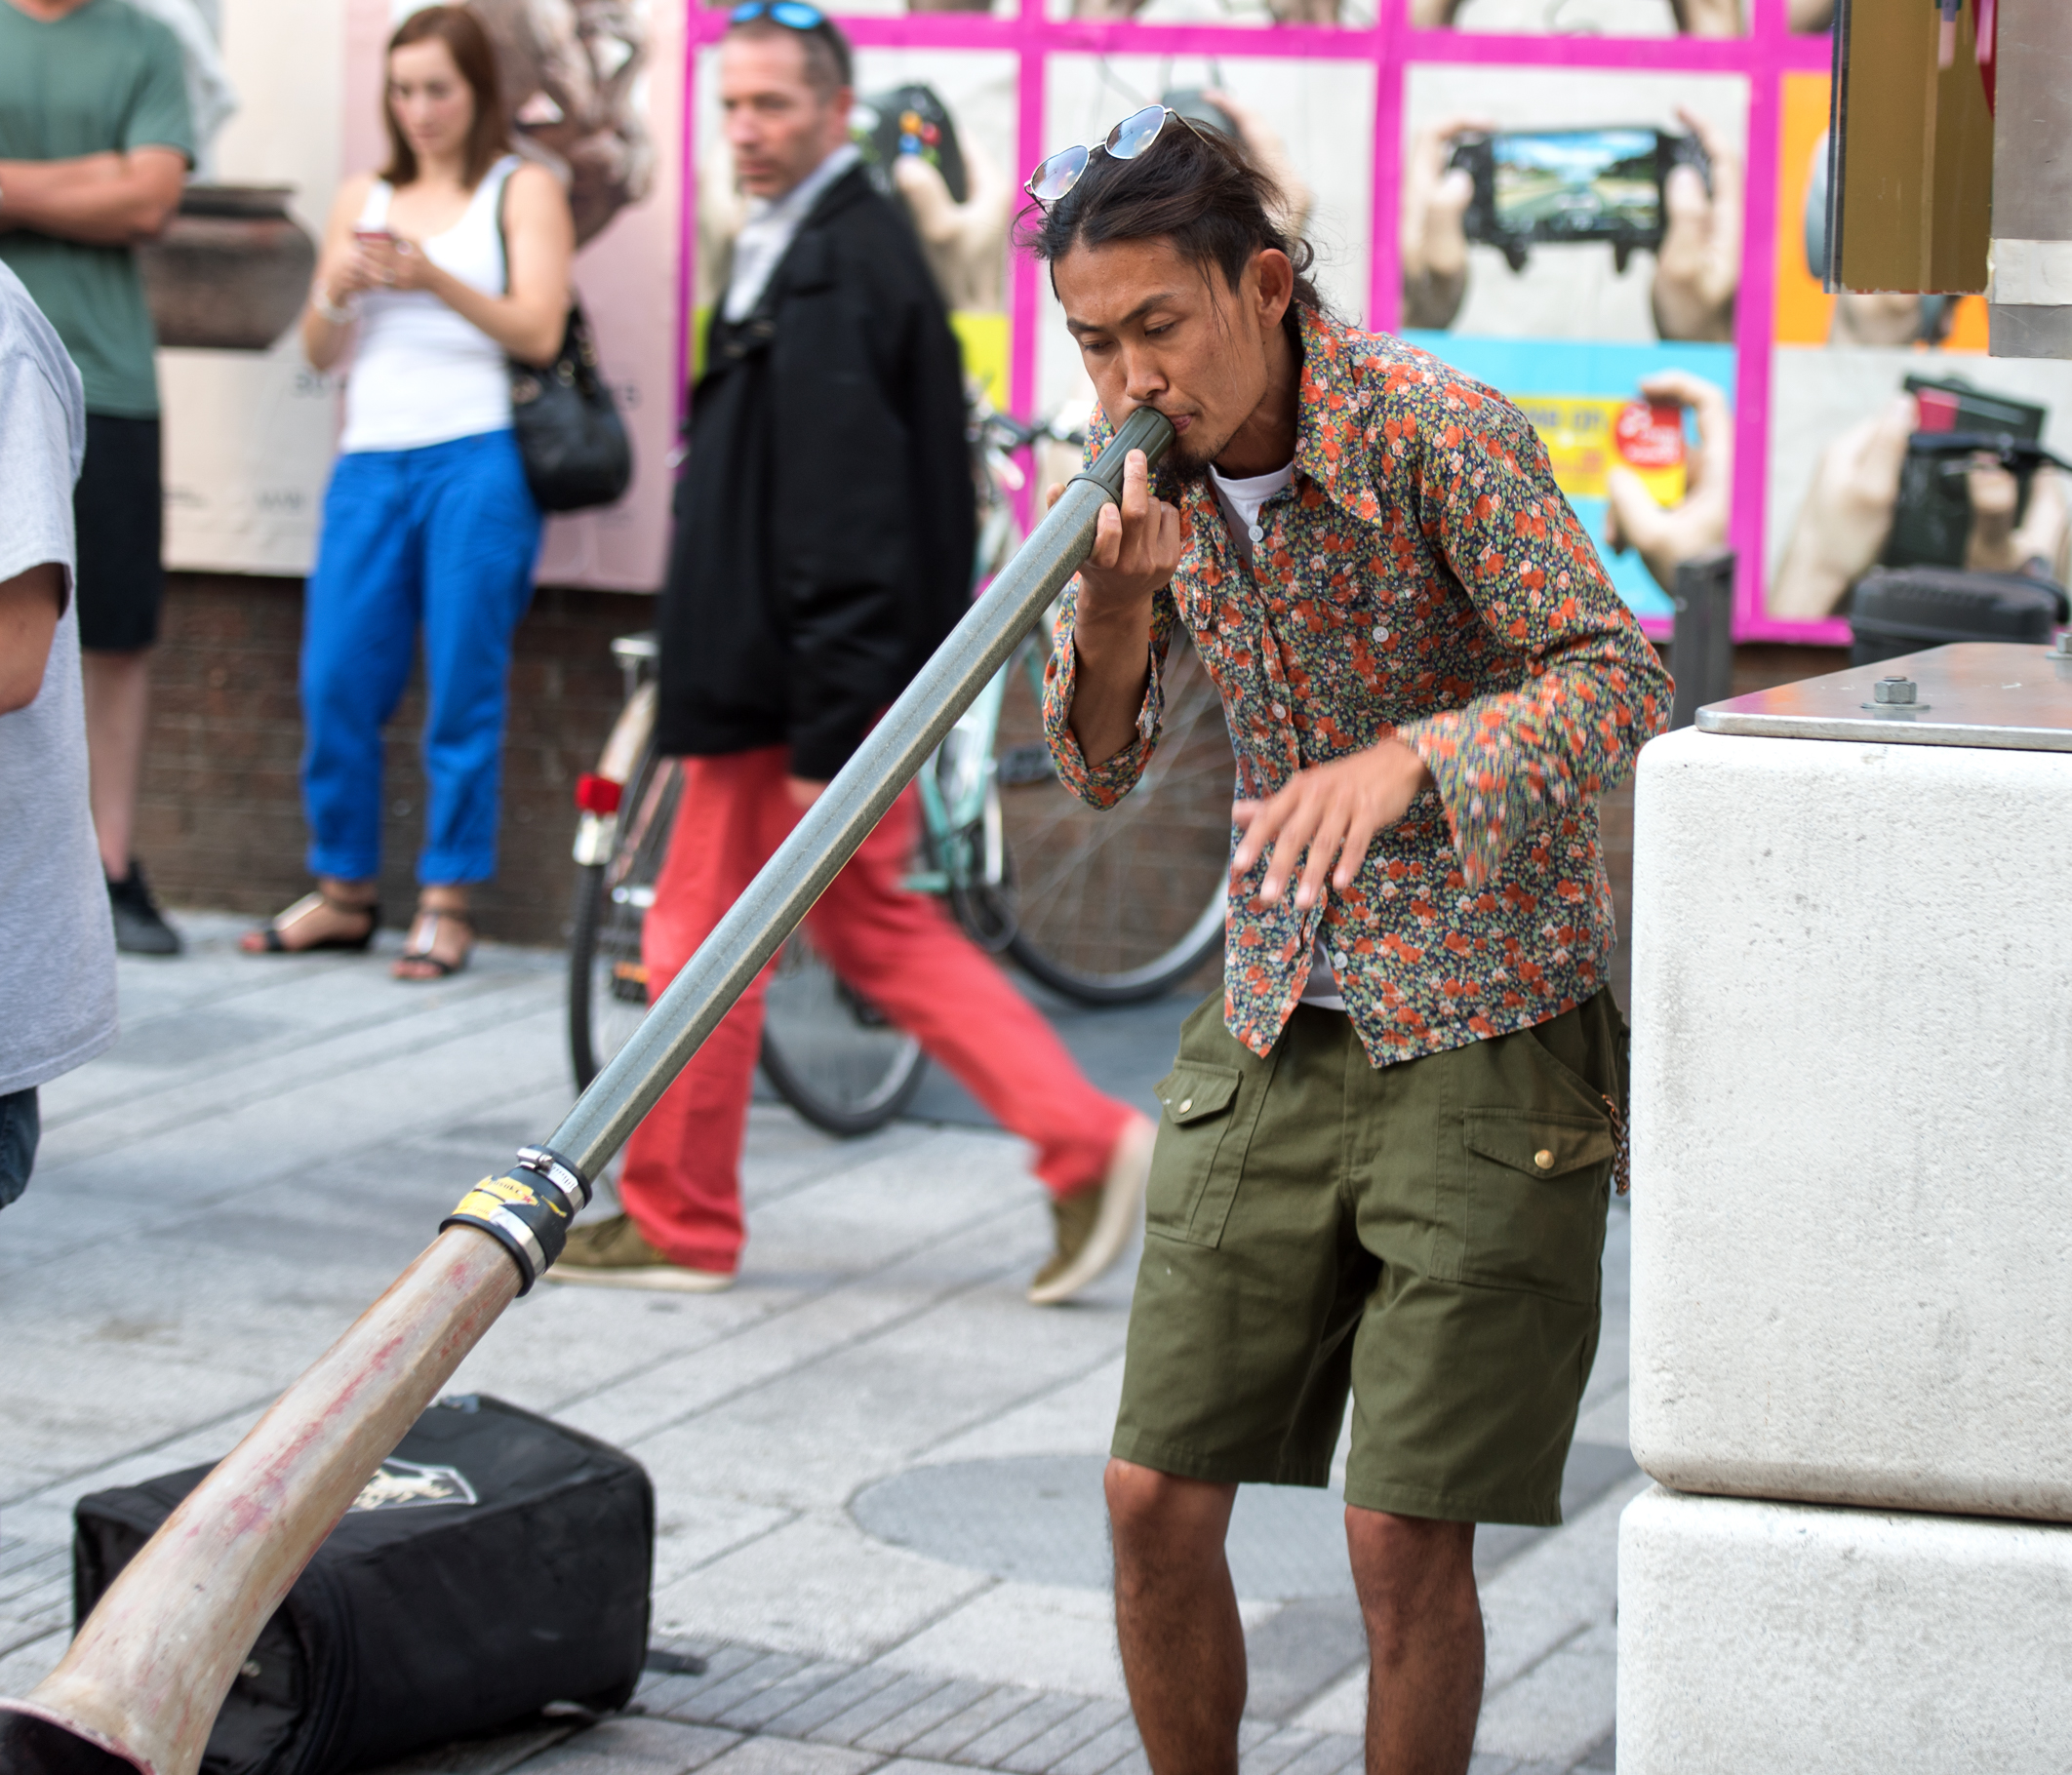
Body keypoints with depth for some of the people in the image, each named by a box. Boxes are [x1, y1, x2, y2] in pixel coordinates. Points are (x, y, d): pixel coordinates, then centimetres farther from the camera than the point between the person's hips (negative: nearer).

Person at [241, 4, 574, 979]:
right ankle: (343, 892, 12)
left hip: (476, 460, -4)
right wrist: (339, 288, -6)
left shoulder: (521, 191, 7)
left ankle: (447, 900, 2)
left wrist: (433, 278, -18)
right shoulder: (364, 197, 19)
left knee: (462, 689, -4)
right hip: (371, 463, 4)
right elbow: (318, 348, 16)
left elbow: (538, 331, -5)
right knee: (335, 684, 0)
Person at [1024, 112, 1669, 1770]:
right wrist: (1113, 606, -18)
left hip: (1483, 1033, -5)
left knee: (1404, 1532, -6)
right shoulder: (1153, 460, 1)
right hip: (1274, 1028, 5)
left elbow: (1620, 679, -25)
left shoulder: (1442, 432, -17)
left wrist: (1405, 759, -42)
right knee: (1157, 1496, 3)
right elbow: (1102, 770, 3)